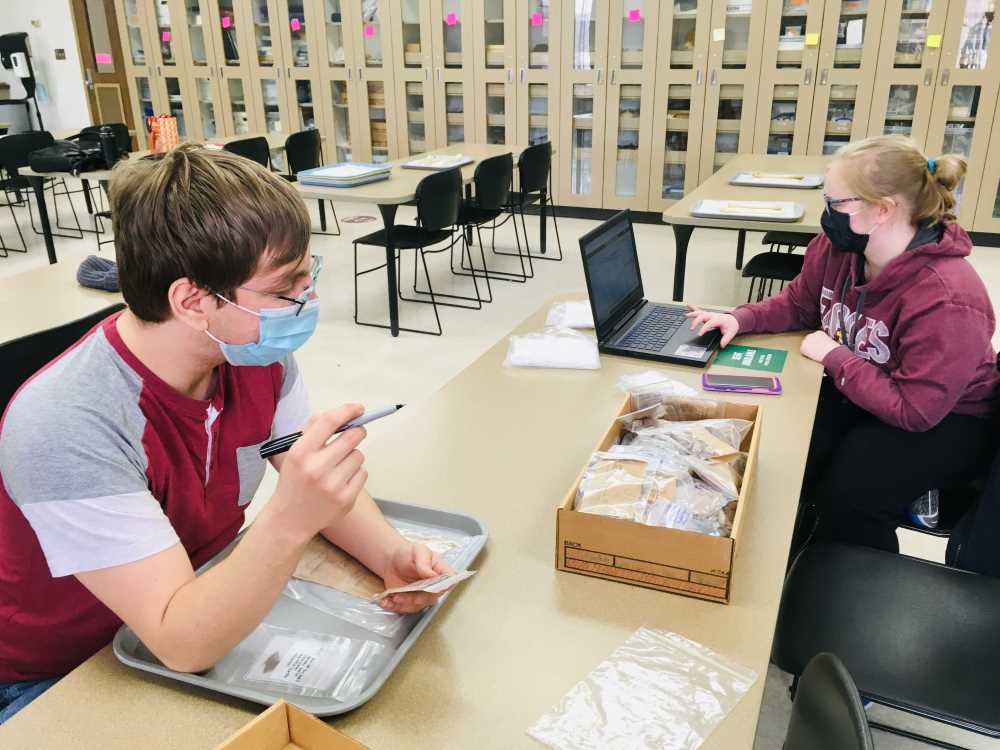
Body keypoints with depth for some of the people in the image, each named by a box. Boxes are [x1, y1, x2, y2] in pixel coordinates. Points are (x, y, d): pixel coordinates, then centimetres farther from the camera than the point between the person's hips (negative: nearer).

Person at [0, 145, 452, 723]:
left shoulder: (256, 352, -13)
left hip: (206, 606, 5)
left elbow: (317, 482, -4)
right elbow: (182, 644, -32)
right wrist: (291, 520, -48)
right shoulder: (69, 428, -32)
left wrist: (389, 551, -23)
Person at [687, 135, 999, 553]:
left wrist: (834, 357, -26)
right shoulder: (837, 247, -12)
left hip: (943, 421, -6)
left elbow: (915, 410, -31)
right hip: (854, 391, 6)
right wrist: (740, 319, -10)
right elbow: (799, 303, 8)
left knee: (847, 495, -26)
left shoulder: (947, 299, -33)